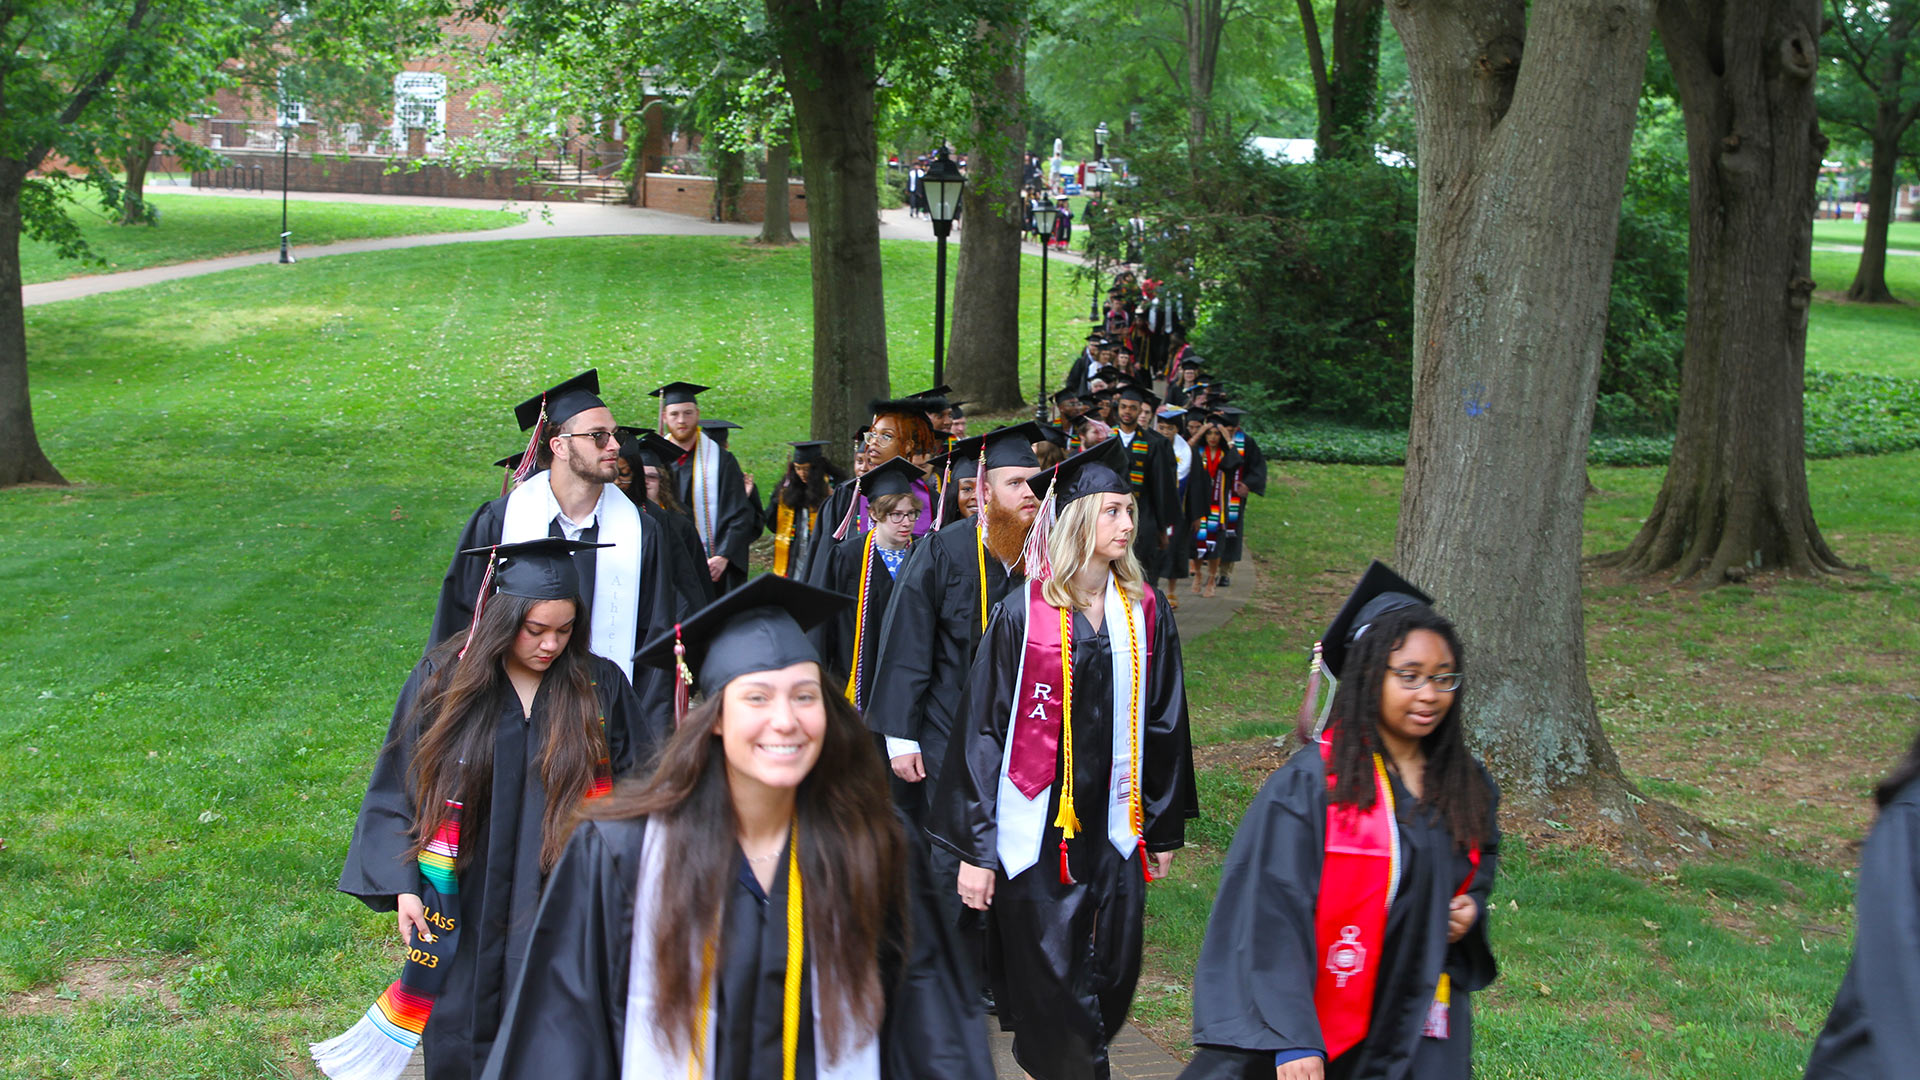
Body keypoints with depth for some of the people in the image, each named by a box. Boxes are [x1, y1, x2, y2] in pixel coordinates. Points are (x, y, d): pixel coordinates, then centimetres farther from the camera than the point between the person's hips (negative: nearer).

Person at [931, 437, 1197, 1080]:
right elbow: (983, 730, -8)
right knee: (1054, 996, 0)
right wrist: (974, 850, -10)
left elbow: (1164, 725, 12)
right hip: (1037, 829, -4)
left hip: (1115, 831, 4)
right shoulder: (1025, 614, -8)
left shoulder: (1145, 612, 4)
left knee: (1110, 986, 8)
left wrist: (1164, 830, 13)